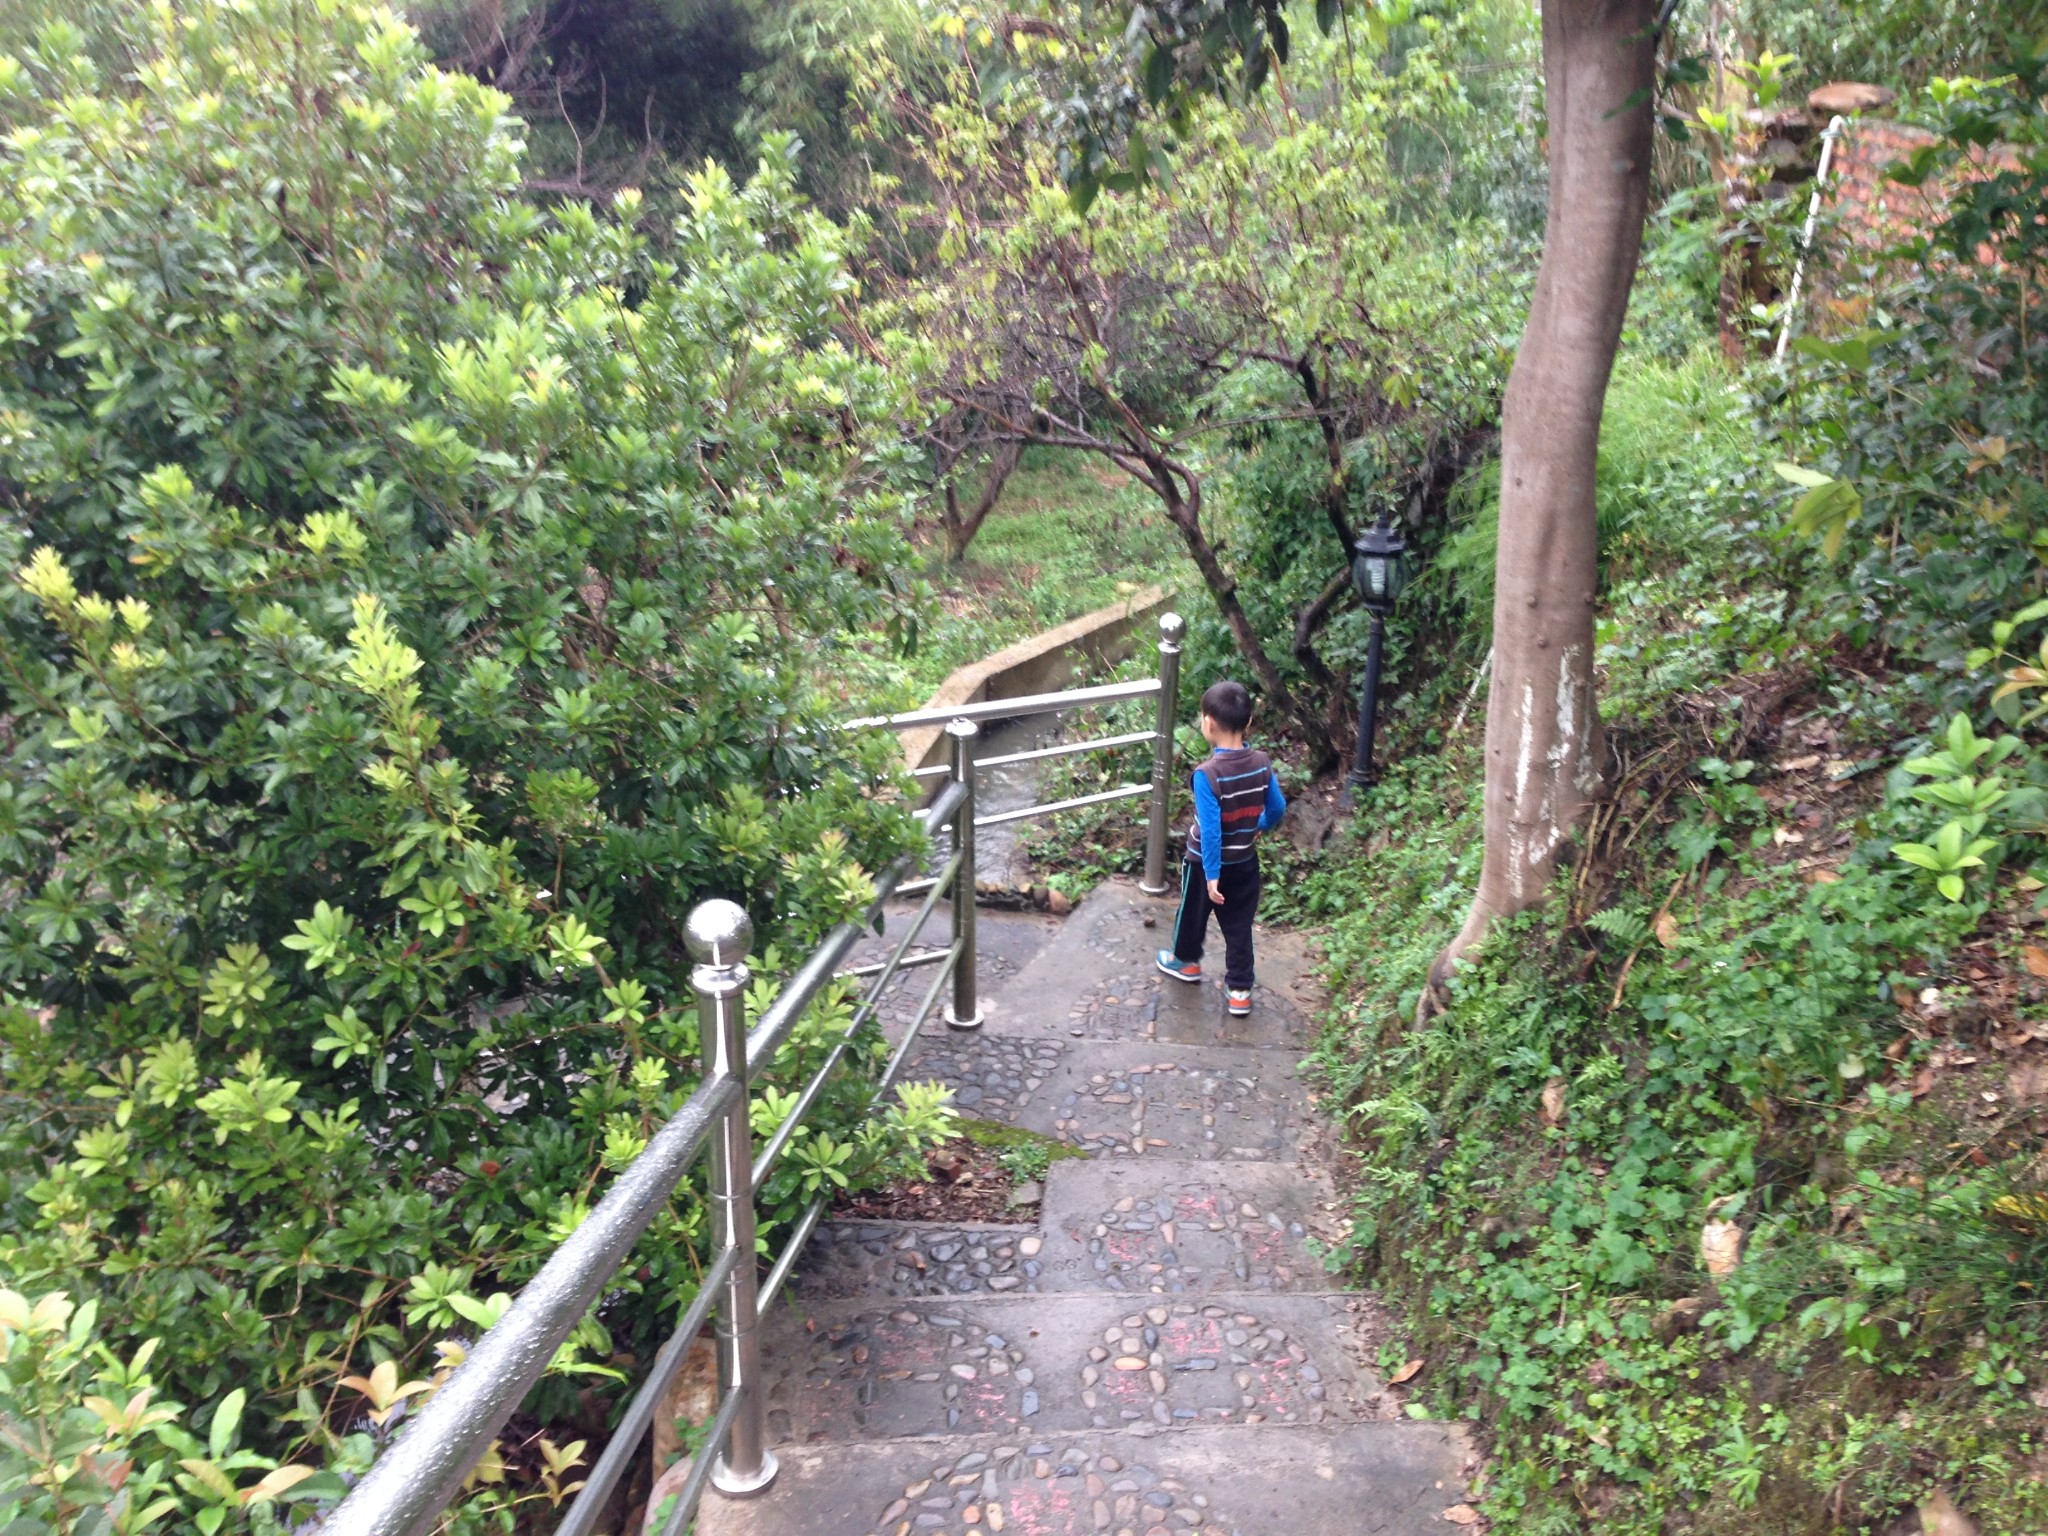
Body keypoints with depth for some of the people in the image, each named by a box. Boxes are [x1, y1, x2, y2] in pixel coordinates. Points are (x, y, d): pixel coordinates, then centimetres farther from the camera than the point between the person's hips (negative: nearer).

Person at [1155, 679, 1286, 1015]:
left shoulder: (1207, 774, -29)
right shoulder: (1262, 763, -12)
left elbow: (1211, 830, -28)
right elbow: (1277, 809, 0)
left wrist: (1211, 874, -21)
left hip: (1207, 862, -4)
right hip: (1245, 861, 4)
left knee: (1194, 912, 22)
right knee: (1239, 925, 15)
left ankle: (1186, 961, 46)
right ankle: (1239, 990, 21)